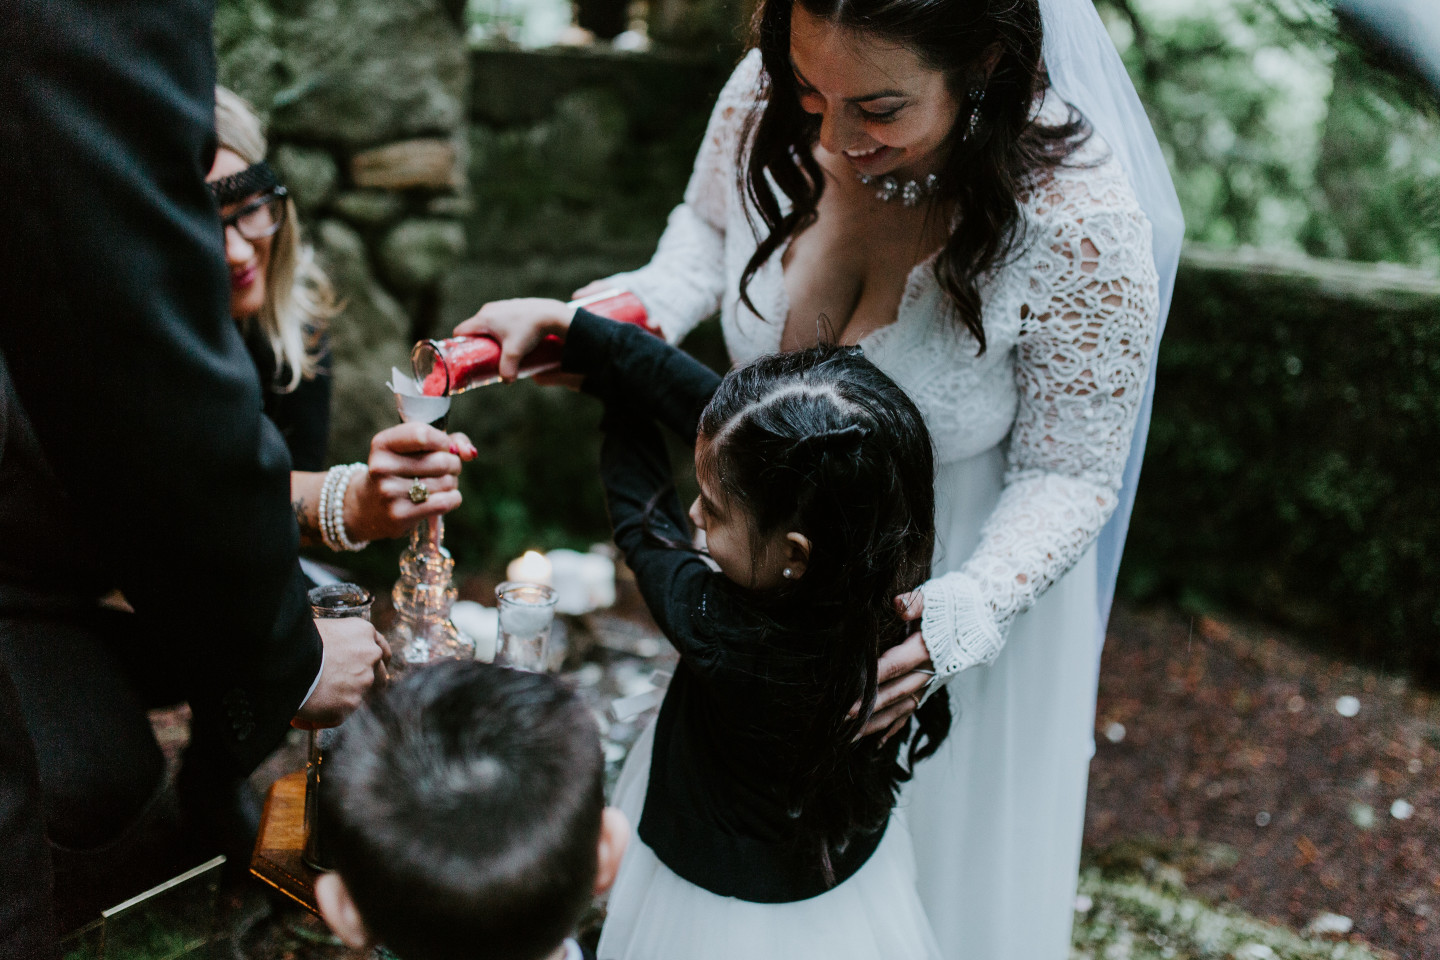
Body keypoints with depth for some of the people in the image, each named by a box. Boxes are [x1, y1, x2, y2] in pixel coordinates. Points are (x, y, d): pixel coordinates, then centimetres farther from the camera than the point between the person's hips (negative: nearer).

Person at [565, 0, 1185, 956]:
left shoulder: (1083, 226, -34)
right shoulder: (770, 96, -24)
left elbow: (1068, 476, -21)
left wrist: (961, 616, -37)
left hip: (963, 563, -3)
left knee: (943, 833, 22)